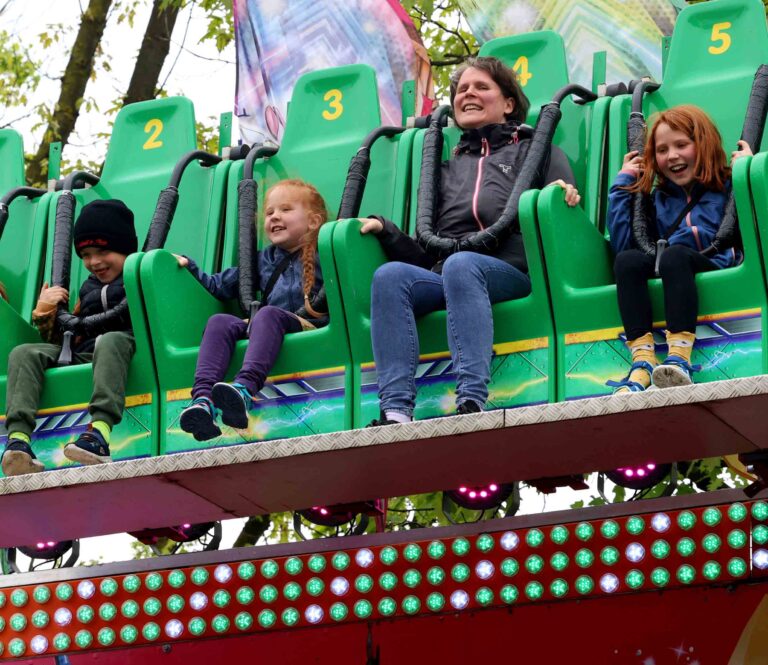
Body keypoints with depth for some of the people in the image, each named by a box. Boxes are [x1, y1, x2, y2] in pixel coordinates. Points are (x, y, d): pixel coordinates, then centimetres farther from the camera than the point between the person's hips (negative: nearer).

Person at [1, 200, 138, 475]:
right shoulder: (89, 289, 29)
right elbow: (59, 340, 29)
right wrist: (44, 311, 12)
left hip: (123, 348, -6)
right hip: (80, 357, 6)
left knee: (111, 340, -40)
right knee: (23, 353, -13)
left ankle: (100, 432, -59)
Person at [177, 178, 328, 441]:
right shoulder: (265, 259, 27)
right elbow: (220, 285, 34)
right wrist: (189, 267, 24)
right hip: (267, 331, 6)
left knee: (268, 314, -35)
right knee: (219, 322, -20)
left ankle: (244, 388, -60)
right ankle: (202, 397, -44)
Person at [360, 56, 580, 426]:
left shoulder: (534, 150, 22)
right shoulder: (448, 168, 32)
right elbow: (425, 252, 25)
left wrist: (564, 199, -17)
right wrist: (385, 231, 7)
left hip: (509, 272, -4)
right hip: (444, 275, 4)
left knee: (460, 264, -38)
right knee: (390, 275, -29)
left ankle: (472, 400, -51)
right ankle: (396, 408, -42)